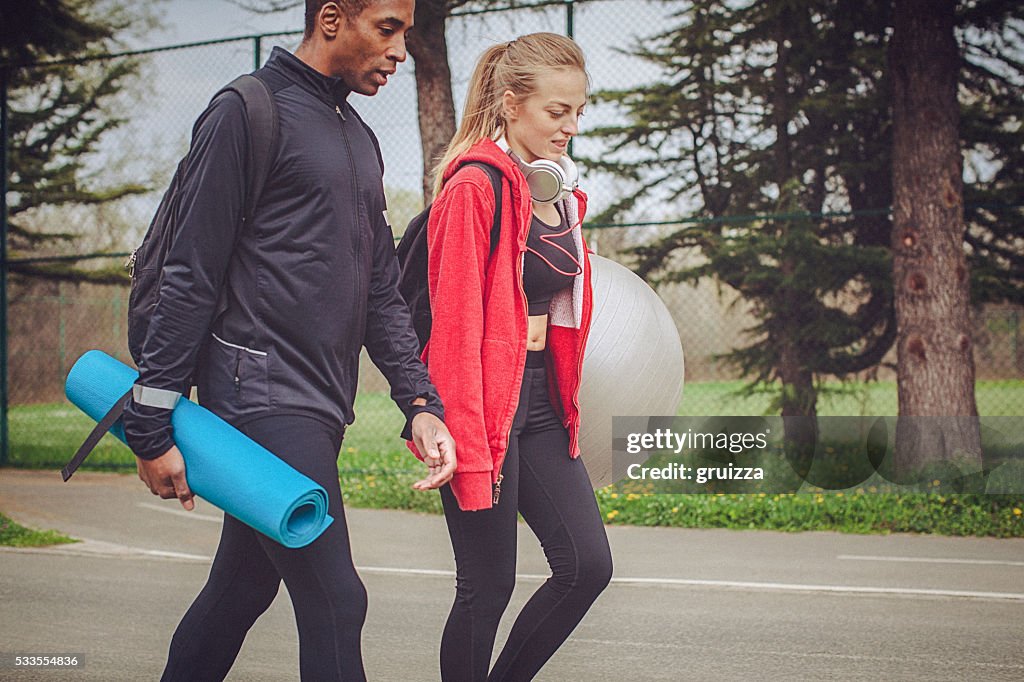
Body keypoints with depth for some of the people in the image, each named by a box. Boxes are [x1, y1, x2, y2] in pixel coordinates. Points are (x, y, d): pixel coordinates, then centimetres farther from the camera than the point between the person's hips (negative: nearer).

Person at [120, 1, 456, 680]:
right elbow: (192, 280, -9)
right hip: (263, 394, -8)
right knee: (335, 603, -10)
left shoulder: (360, 140, 20)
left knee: (244, 587, 15)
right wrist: (153, 427, -10)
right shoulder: (248, 113, -5)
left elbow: (382, 293, 19)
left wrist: (421, 403, 6)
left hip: (319, 412, 8)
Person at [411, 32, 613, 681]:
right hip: (485, 401, -8)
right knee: (490, 582, -2)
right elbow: (455, 325, -16)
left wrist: (565, 406, 18)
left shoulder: (559, 193, 14)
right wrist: (467, 447, -19)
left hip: (541, 399, 8)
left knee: (588, 564, 2)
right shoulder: (474, 188, -12)